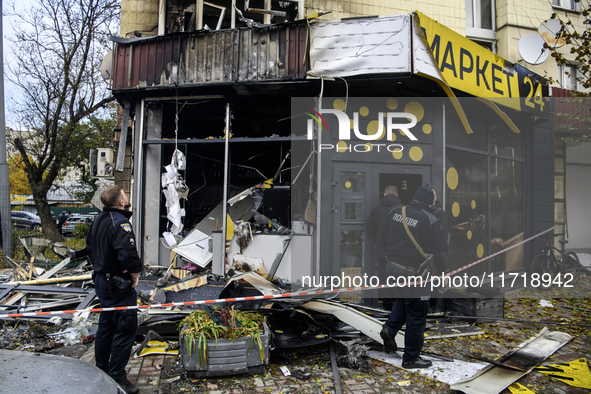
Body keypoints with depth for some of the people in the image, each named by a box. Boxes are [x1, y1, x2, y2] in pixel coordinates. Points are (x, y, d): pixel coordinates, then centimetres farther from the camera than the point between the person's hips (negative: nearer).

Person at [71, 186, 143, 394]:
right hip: (119, 286, -10)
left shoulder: (99, 219, 7)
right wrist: (134, 274, -19)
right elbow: (128, 254, -34)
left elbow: (90, 246, 19)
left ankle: (101, 369, 36)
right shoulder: (120, 223, -23)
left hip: (102, 281, 10)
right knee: (125, 329, -1)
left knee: (106, 326, 22)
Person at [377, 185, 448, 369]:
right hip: (414, 273, -6)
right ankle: (411, 358, 18)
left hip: (392, 267, 6)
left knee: (403, 300, 31)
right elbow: (440, 252, -13)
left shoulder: (396, 212, 0)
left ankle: (390, 328, 13)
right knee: (417, 314, 7)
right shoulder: (430, 220, -16)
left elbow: (382, 237, 9)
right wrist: (439, 264, 7)